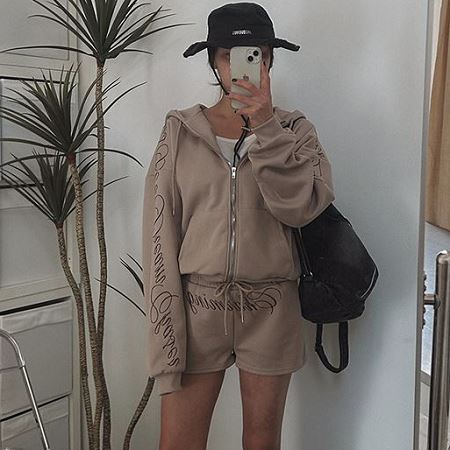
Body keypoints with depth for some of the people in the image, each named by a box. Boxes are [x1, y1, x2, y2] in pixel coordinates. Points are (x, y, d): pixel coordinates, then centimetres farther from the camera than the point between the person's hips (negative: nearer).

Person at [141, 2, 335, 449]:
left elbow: (302, 206, -15)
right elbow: (160, 230, -3)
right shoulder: (180, 130, 0)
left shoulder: (294, 130, 1)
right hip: (198, 304, 0)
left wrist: (265, 128, -21)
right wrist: (165, 330, -8)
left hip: (270, 309, 1)